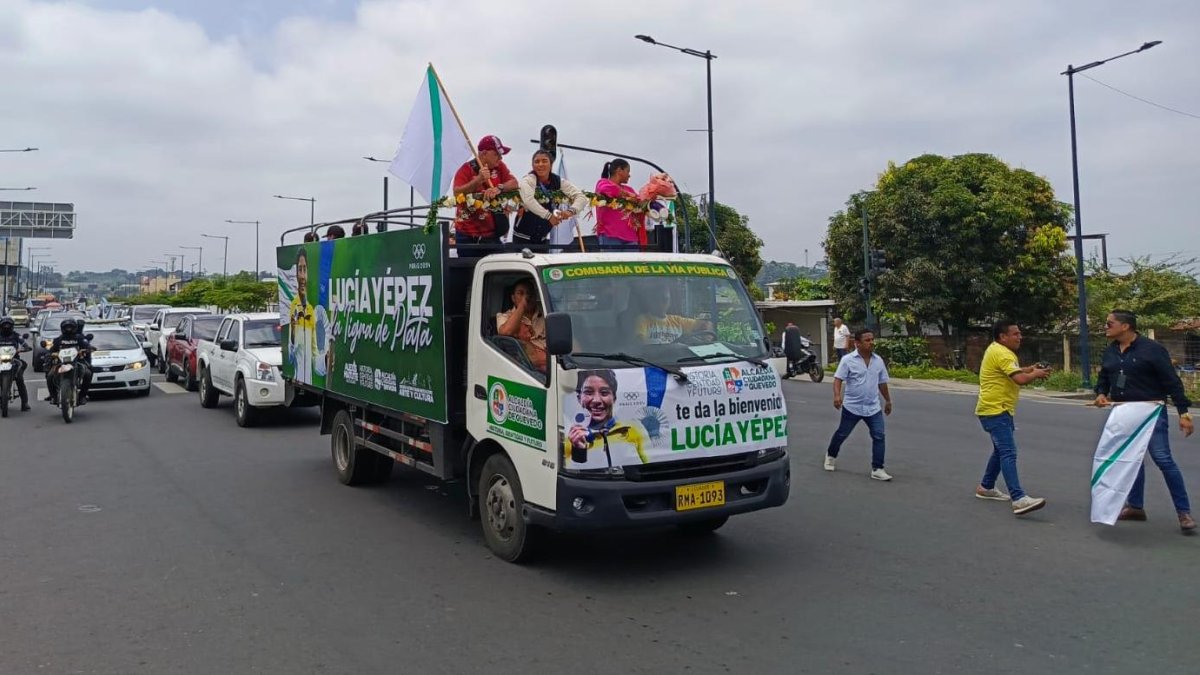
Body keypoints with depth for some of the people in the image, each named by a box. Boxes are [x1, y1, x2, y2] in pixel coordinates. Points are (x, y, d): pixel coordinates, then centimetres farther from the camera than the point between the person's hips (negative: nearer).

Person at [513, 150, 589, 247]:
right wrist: (549, 216, -42)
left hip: (542, 237, 4)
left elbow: (581, 197, -11)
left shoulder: (558, 182, -2)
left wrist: (571, 211, -31)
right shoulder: (528, 179, -13)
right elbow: (528, 200, -33)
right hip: (522, 236, -4)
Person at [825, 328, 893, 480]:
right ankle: (831, 456, 37)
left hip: (873, 408, 3)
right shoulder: (848, 360, -11)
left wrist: (888, 401, 22)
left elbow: (882, 383, 15)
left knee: (879, 437, -6)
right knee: (842, 434, 12)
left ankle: (877, 469, -1)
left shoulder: (878, 360, 4)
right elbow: (838, 379, -15)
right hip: (852, 406, -3)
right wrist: (837, 395, -31)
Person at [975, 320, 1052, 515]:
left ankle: (986, 488, 34)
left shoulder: (998, 349, 13)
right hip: (994, 411, -11)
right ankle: (1018, 499, -26)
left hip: (1000, 410, 11)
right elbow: (1020, 379, -28)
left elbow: (1011, 373, 26)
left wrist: (1028, 369, 8)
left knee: (1001, 450, 22)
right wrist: (1036, 374, -9)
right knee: (1008, 453, -19)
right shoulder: (1001, 353, -19)